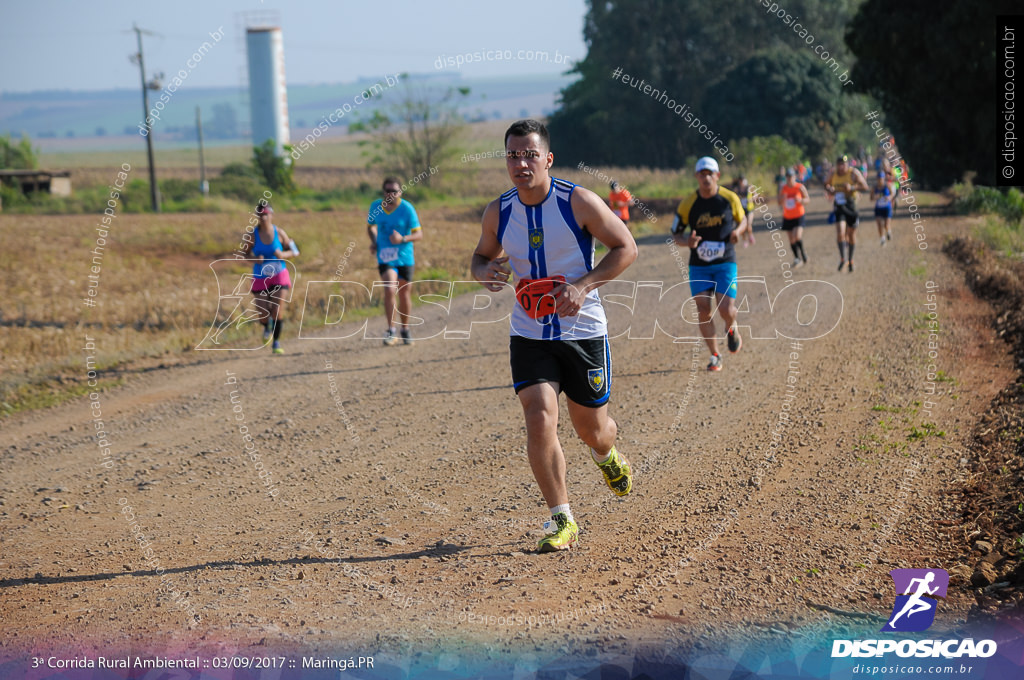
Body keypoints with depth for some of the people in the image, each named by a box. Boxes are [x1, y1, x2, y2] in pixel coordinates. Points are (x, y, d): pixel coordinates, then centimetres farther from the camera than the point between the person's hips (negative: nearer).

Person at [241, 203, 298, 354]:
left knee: (277, 312, -9)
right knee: (263, 316, -1)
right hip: (260, 279, 0)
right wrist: (255, 259, -19)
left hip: (279, 276, 0)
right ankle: (267, 327, 38)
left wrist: (283, 255, -19)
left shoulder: (279, 232, -8)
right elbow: (245, 253, 2)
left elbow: (294, 251, 2)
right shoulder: (252, 235, -9)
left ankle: (276, 344, 12)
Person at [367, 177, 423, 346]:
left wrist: (403, 239, -25)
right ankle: (391, 332, -16)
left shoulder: (407, 208, -9)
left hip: (404, 257, 0)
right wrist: (373, 241, -1)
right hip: (385, 257, 0)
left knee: (405, 294, 10)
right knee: (389, 290, -20)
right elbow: (370, 226, 18)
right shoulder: (375, 206, 0)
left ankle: (405, 330, 30)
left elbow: (419, 234, -7)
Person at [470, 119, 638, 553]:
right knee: (539, 421, -16)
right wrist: (485, 272, -10)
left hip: (584, 332, -2)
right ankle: (562, 521, -4)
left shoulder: (579, 203, -13)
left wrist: (583, 285, -18)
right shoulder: (498, 213, -2)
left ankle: (606, 456, 49)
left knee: (592, 430, 10)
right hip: (529, 335, 2)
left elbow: (626, 247, -6)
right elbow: (481, 258, 15)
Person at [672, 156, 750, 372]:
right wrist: (687, 241, -18)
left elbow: (742, 220, 13)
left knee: (726, 309, -12)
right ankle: (715, 356, 11)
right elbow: (675, 233, 4)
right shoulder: (687, 204, -5)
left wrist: (738, 231, -10)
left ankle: (731, 328, 26)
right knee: (703, 311, -6)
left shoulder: (730, 198, -4)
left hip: (725, 263, -1)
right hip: (699, 265, 1)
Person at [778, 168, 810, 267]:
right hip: (787, 217, 4)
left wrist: (801, 200, -23)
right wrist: (782, 199, -20)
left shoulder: (800, 187, -10)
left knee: (797, 236, -21)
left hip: (798, 216, -4)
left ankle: (802, 253, 4)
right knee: (791, 240, 7)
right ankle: (797, 258, 21)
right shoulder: (783, 188, -1)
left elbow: (807, 198, -2)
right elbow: (780, 203, 3)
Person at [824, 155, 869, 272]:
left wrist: (852, 187, -26)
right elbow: (826, 184, 19)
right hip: (839, 206, 1)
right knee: (840, 232, -16)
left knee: (852, 234, 11)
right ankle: (843, 259, -9)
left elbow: (865, 186, -11)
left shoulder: (854, 173, -7)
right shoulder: (833, 174, 2)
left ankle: (850, 260, 26)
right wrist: (829, 190, -4)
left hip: (851, 205, -1)